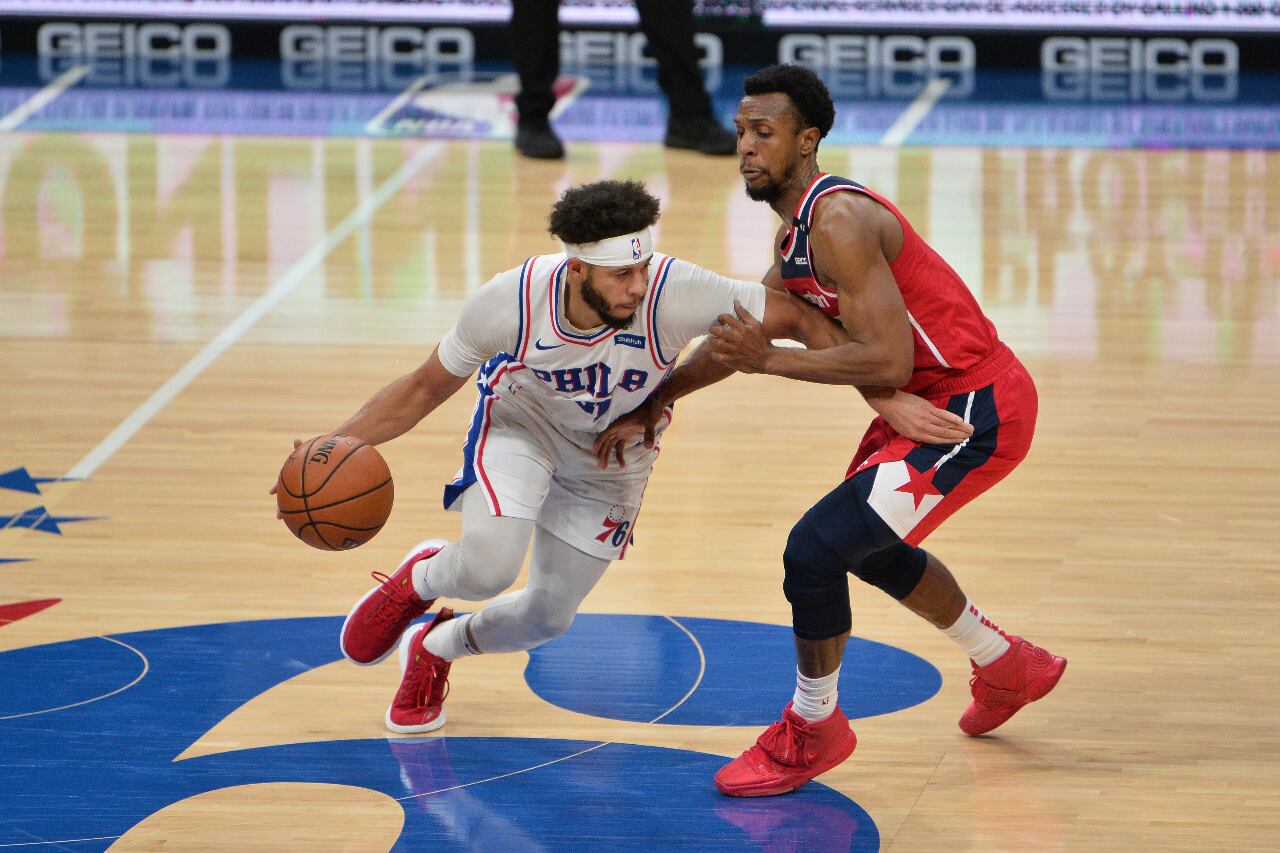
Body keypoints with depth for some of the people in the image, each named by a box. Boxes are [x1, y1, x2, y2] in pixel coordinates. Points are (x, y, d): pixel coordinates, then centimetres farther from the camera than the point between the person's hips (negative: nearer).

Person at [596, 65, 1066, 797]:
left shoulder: (838, 222, -23)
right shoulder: (795, 233, 9)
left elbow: (887, 361, -29)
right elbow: (739, 333, 20)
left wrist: (768, 360, -23)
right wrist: (651, 405, 14)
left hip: (974, 409, -11)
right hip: (931, 399, 11)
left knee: (816, 548, -16)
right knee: (867, 544, 30)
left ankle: (813, 730, 5)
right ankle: (1007, 667, 49)